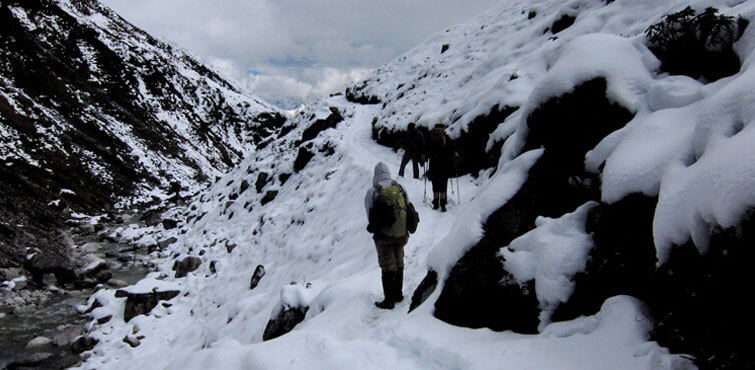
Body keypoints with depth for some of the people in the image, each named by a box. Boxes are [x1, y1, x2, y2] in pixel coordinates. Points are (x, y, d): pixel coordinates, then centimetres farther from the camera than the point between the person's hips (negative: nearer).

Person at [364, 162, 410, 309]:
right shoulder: (400, 187, 1)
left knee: (388, 267, 5)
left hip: (384, 235, -4)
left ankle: (389, 300, 11)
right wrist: (403, 226, 14)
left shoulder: (372, 191, -9)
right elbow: (408, 208, 5)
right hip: (402, 234, 4)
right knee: (399, 264, 18)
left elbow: (370, 216, -6)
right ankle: (398, 294, 29)